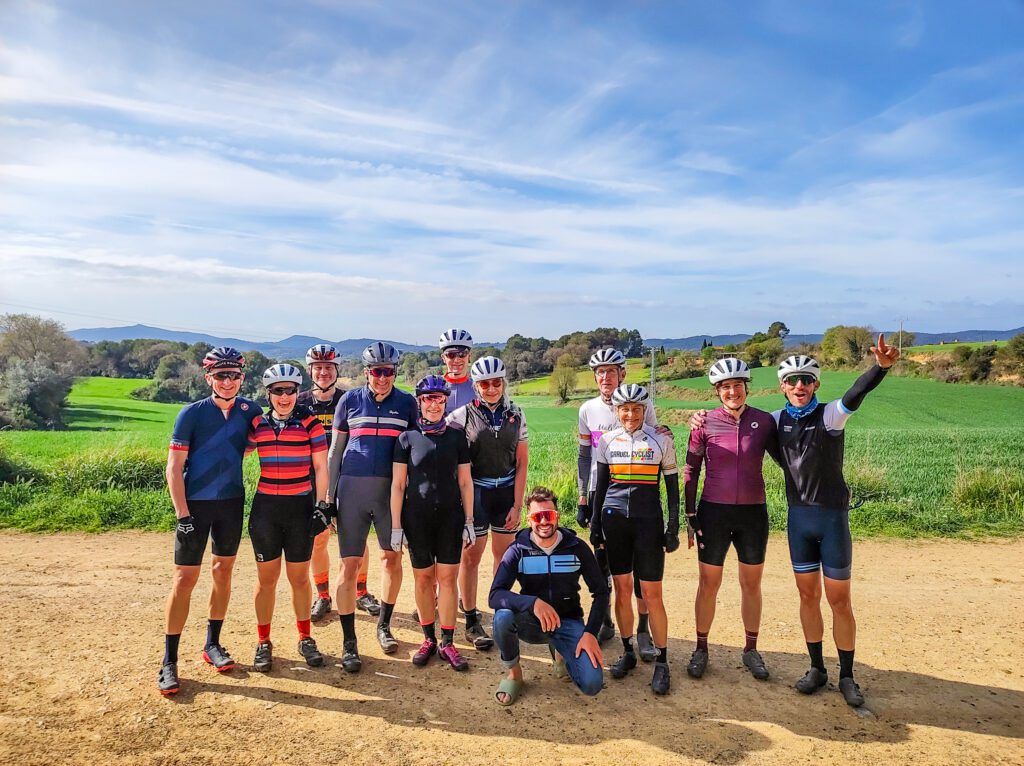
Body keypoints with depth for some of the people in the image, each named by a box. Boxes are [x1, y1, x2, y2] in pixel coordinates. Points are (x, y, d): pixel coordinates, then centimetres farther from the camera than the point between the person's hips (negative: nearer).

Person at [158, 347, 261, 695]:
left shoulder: (250, 411, 0)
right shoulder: (192, 413, -9)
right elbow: (174, 466, -10)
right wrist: (183, 515, -15)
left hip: (232, 502, 4)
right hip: (195, 505, -4)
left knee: (223, 571, 12)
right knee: (185, 578, -2)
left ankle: (212, 644, 27)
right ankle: (169, 661, 7)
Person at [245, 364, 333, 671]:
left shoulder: (310, 423, -2)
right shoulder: (257, 424, 3)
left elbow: (321, 467, -2)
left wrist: (322, 505, -7)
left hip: (301, 508, -1)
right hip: (265, 508, 2)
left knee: (299, 578, 8)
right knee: (266, 578, 8)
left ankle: (305, 638, 24)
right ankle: (263, 642, 23)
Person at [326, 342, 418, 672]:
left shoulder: (407, 402, 4)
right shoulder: (350, 400, 4)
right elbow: (335, 449, 8)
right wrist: (329, 495, 5)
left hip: (392, 490, 1)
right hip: (352, 487, -1)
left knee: (392, 557, 10)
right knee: (349, 564, -1)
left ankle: (383, 624, 31)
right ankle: (349, 642, 10)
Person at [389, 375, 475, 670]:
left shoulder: (457, 436, 4)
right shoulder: (408, 438, 1)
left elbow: (465, 482, 7)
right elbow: (398, 484, 1)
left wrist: (469, 521, 4)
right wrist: (396, 526, -2)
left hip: (450, 516, 1)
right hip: (417, 518, 0)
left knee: (448, 578, 3)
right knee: (423, 578, 8)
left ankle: (448, 643, 13)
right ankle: (428, 639, 22)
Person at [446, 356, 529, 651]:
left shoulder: (516, 415, 2)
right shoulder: (463, 415, -5)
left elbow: (521, 463, 3)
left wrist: (517, 505, -1)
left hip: (507, 492, 3)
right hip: (475, 491, -2)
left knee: (504, 555, 9)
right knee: (471, 556, 1)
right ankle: (472, 622, 13)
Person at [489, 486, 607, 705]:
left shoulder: (576, 547, -7)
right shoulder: (518, 551, -11)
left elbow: (601, 592, -1)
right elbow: (495, 595, -23)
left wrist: (590, 632, -14)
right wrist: (533, 603, -40)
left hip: (567, 622, 1)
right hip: (531, 623, -1)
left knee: (592, 684, -20)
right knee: (502, 616, -35)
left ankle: (561, 652, 15)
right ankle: (513, 673, -4)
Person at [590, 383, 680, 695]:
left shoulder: (661, 441, -1)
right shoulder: (607, 441, 4)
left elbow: (672, 486, 3)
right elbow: (601, 485, 11)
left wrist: (673, 527, -2)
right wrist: (595, 523, 10)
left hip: (648, 521, -2)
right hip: (614, 520, 2)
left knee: (651, 593, -2)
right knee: (622, 588, 7)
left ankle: (662, 661, 12)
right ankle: (628, 652, 23)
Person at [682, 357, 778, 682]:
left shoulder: (764, 421, -2)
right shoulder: (705, 423, -5)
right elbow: (690, 470, 0)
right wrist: (690, 516, -2)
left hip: (753, 512, 1)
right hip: (714, 512, -1)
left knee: (752, 584, 13)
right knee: (708, 584, 8)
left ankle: (751, 649, 30)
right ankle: (701, 648, 24)